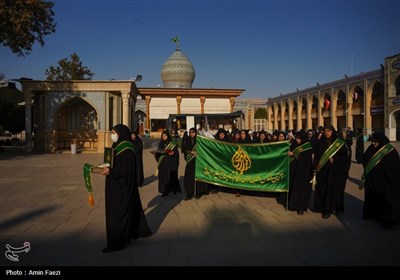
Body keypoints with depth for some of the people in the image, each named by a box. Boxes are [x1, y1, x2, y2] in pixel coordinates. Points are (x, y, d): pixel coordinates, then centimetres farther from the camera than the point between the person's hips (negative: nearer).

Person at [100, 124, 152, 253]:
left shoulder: (126, 150, -19)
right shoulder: (119, 147, 11)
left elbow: (126, 170, -23)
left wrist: (111, 171, -27)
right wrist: (108, 167, 5)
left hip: (122, 187, -10)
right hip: (119, 186, 10)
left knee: (118, 213, -2)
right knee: (129, 209, 18)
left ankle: (117, 242, 7)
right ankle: (135, 232, 32)